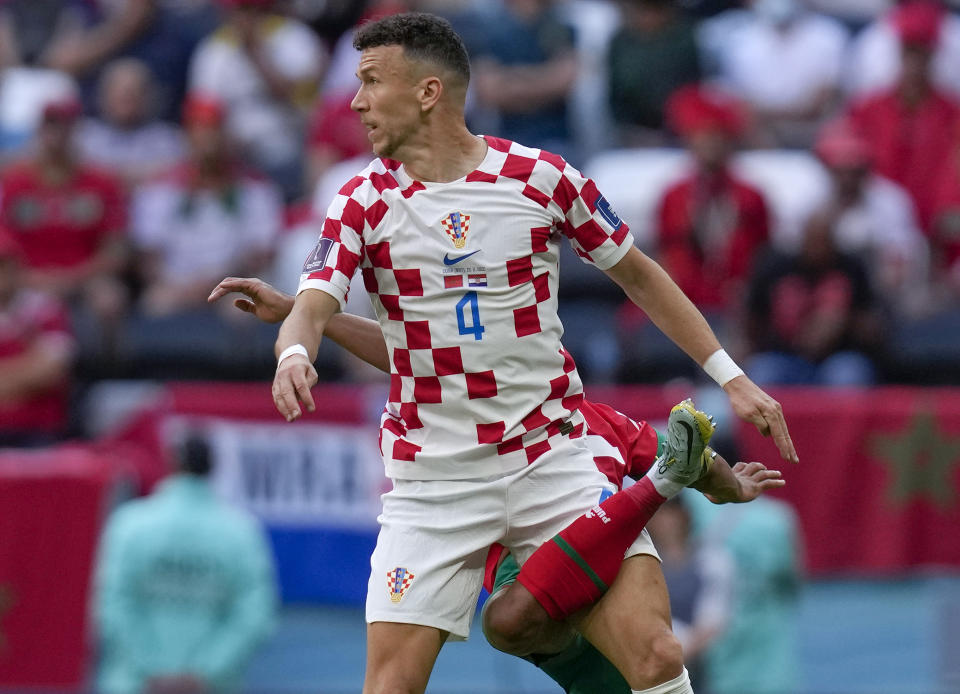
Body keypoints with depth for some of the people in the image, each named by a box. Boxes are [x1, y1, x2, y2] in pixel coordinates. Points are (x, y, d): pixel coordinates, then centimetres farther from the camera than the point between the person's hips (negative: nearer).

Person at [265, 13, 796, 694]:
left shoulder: (541, 177, -2)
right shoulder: (365, 203, 0)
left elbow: (638, 276, 10)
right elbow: (311, 309, -12)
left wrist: (730, 377, 8)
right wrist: (294, 354, -36)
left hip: (552, 459, -1)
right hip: (432, 479, 1)